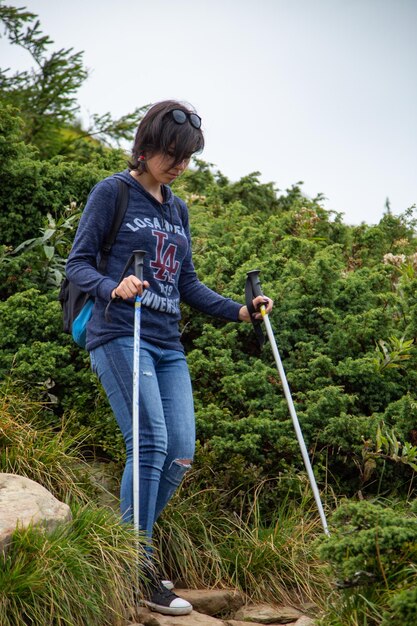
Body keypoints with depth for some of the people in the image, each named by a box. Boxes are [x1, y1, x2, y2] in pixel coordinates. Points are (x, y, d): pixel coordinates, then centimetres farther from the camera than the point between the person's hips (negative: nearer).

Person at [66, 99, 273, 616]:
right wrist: (113, 288, -24)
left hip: (167, 345, 7)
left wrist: (238, 311, 9)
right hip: (120, 335, -7)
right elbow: (77, 263, -4)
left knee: (179, 455, -1)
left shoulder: (178, 210, 20)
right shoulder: (112, 192, 1)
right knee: (151, 442, -18)